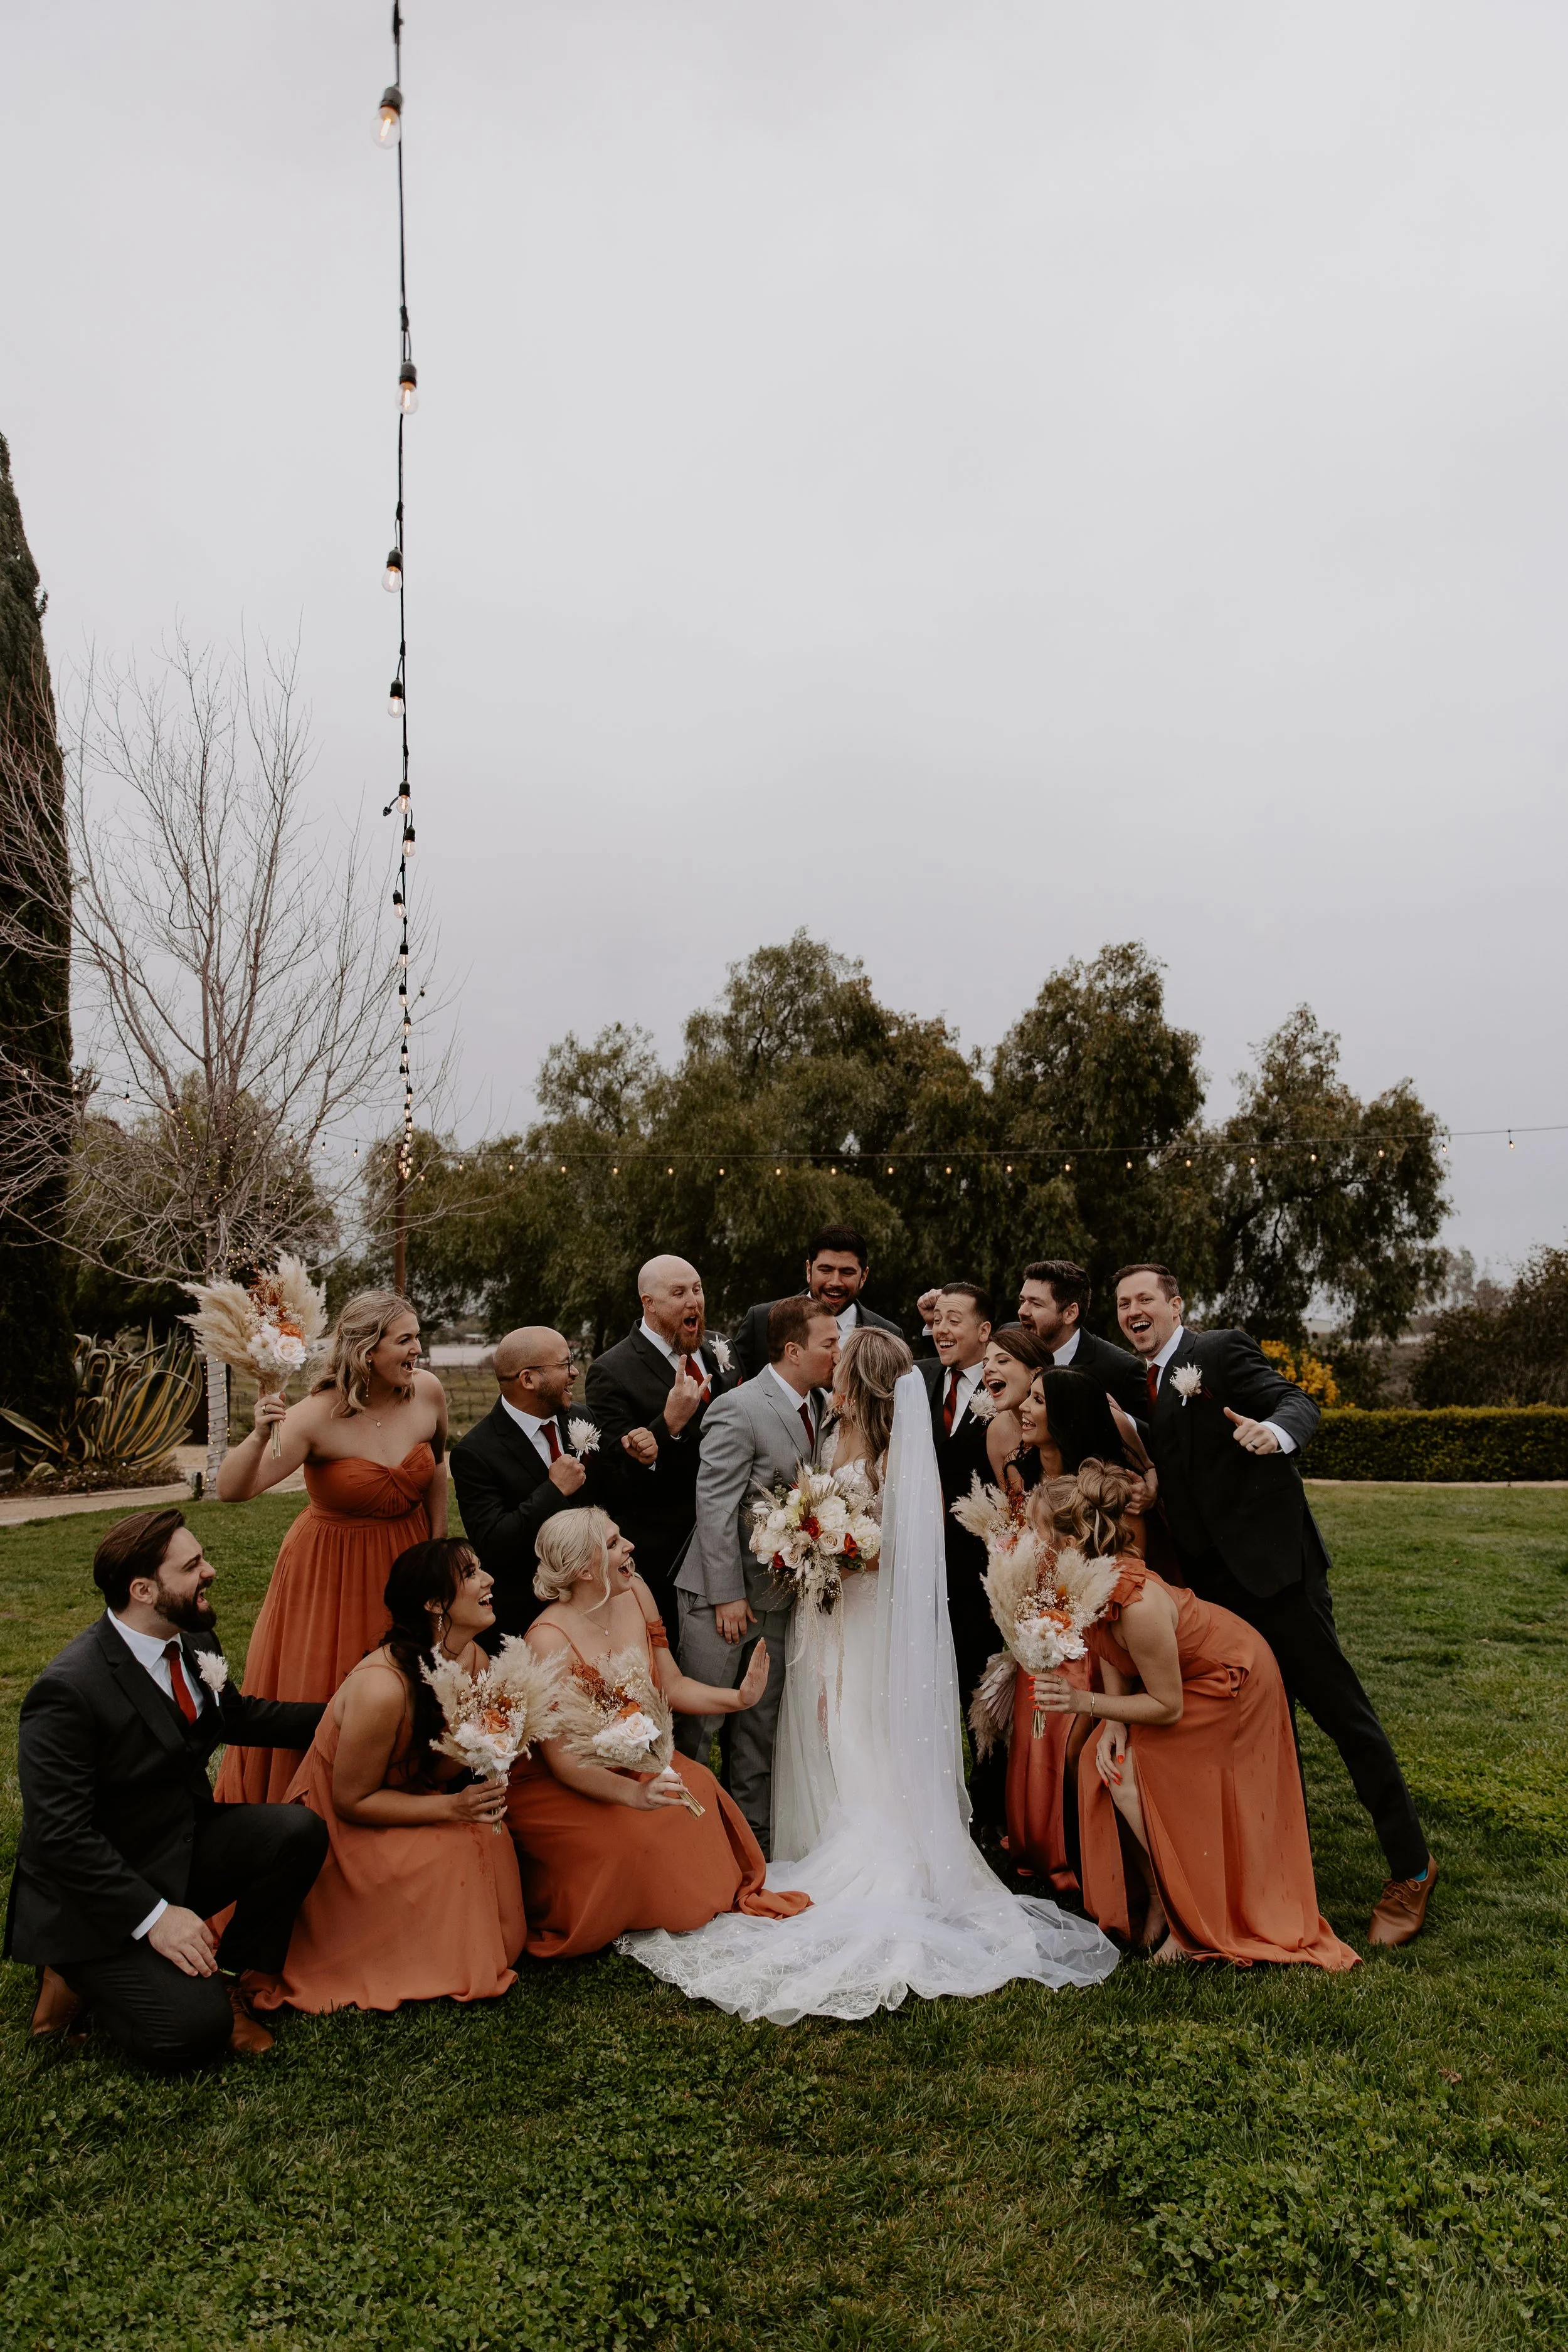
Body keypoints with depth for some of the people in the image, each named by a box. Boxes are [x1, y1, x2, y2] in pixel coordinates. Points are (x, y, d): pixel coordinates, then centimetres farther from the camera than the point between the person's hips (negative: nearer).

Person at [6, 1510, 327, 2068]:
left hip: (185, 1849, 7)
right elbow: (61, 1834, -25)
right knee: (194, 2027, -20)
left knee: (298, 1832, -17)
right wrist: (154, 1916, -26)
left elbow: (236, 1717, 17)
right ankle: (79, 1973, 6)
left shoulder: (194, 1640, -2)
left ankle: (233, 1980, 1)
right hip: (95, 1893, -7)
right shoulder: (69, 1690, -26)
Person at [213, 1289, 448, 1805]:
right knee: (315, 1704, 8)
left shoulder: (428, 1392, -12)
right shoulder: (320, 1416, -25)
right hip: (332, 1571, -4)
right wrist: (259, 1437, -49)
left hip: (405, 1565, 4)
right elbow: (231, 1489, -31)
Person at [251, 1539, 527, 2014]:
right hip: (344, 1830, -6)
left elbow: (445, 1770, 4)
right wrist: (452, 1807, -26)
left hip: (409, 1803, 6)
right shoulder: (383, 1686, -31)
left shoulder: (475, 1661, -9)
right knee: (456, 1855, -25)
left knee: (491, 1842, -19)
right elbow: (352, 1800, -20)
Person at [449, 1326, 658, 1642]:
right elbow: (491, 1547, -25)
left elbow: (608, 1496, 9)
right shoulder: (475, 1453, -19)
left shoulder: (579, 1420, -1)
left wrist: (639, 1461, -10)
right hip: (523, 1616, -5)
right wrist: (553, 1491, -28)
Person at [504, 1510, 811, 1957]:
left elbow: (671, 1686, 0)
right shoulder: (549, 1639, -27)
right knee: (630, 1836, -28)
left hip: (630, 1764, 6)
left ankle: (696, 1902, 5)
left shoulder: (635, 1593, -6)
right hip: (555, 1785, -6)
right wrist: (633, 1794, -39)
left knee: (695, 1787, -19)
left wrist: (738, 1698, -16)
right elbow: (562, 1758, -26)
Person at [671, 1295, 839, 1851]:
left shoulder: (817, 1408, 6)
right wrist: (728, 1595, -19)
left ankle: (754, 1839, 29)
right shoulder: (740, 1410, -18)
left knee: (761, 1727, 17)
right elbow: (714, 1508, -19)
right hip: (723, 1594, -7)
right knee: (696, 1723, 4)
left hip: (779, 1592, 7)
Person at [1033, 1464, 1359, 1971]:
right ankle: (1160, 1900, 16)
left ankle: (1191, 1922, 14)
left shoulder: (1137, 1603, -41)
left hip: (1228, 1680, -7)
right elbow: (1108, 1649, 1)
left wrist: (1086, 1703, -28)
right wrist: (1112, 1720, -12)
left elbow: (1168, 1707, -26)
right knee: (1104, 1765, -3)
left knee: (1128, 1778, -7)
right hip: (1179, 1670, 7)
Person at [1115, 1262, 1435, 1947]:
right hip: (1216, 1581, 7)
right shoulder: (1143, 1384, 13)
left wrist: (1276, 1430, -39)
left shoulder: (1221, 1351, -7)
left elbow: (1296, 1402, -19)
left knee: (1338, 1706, -2)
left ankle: (1410, 1869, 10)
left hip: (1271, 1562, -7)